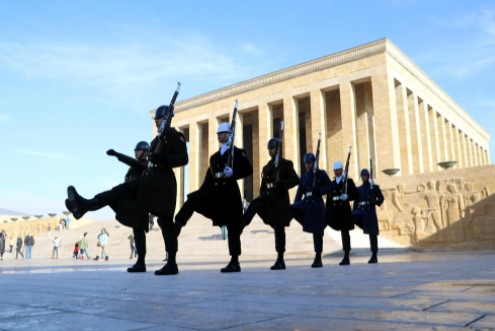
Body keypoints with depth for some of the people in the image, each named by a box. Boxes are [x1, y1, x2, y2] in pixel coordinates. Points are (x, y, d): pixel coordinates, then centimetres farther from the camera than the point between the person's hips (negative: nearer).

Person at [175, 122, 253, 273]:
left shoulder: (238, 152, 2)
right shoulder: (214, 157, 21)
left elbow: (249, 170, -9)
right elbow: (209, 176, 18)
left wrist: (233, 173, -24)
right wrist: (202, 192, 9)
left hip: (230, 192, -6)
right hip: (215, 191, 6)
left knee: (232, 227, -3)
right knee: (193, 199, -18)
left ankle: (235, 262, 3)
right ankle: (177, 225, -25)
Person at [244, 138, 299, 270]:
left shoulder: (285, 164, -1)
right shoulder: (266, 167, 15)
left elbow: (295, 180, -9)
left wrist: (281, 185, -22)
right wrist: (263, 194, 9)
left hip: (280, 200, -5)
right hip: (268, 197, 5)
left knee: (279, 229, -1)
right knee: (254, 204, -28)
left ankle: (280, 260, 6)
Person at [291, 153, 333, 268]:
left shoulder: (321, 173, 1)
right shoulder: (304, 177, 13)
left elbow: (330, 187, -3)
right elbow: (299, 193, 12)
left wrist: (318, 191, -19)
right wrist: (295, 206, 1)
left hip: (317, 205, -4)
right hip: (306, 203, 4)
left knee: (317, 232, 0)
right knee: (290, 209, -27)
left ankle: (318, 259, 11)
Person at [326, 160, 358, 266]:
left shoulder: (349, 181, 5)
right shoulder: (331, 184, 15)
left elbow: (355, 195, 1)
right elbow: (328, 199, 11)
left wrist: (347, 197, -18)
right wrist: (327, 212, 4)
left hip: (344, 210, -3)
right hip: (334, 211, 3)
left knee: (345, 233, 2)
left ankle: (346, 257, 9)